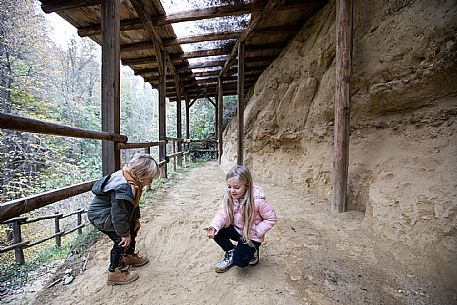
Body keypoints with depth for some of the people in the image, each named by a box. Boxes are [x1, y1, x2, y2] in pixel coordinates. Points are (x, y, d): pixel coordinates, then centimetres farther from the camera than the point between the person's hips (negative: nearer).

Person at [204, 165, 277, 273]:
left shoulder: (258, 200, -29)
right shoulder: (228, 196, -16)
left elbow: (271, 218, -16)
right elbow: (222, 214, -16)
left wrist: (256, 232, -19)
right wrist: (214, 226, -36)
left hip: (251, 236, -4)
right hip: (236, 230, 5)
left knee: (240, 261, -18)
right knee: (216, 233, -17)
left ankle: (252, 250, 16)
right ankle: (231, 252, 10)